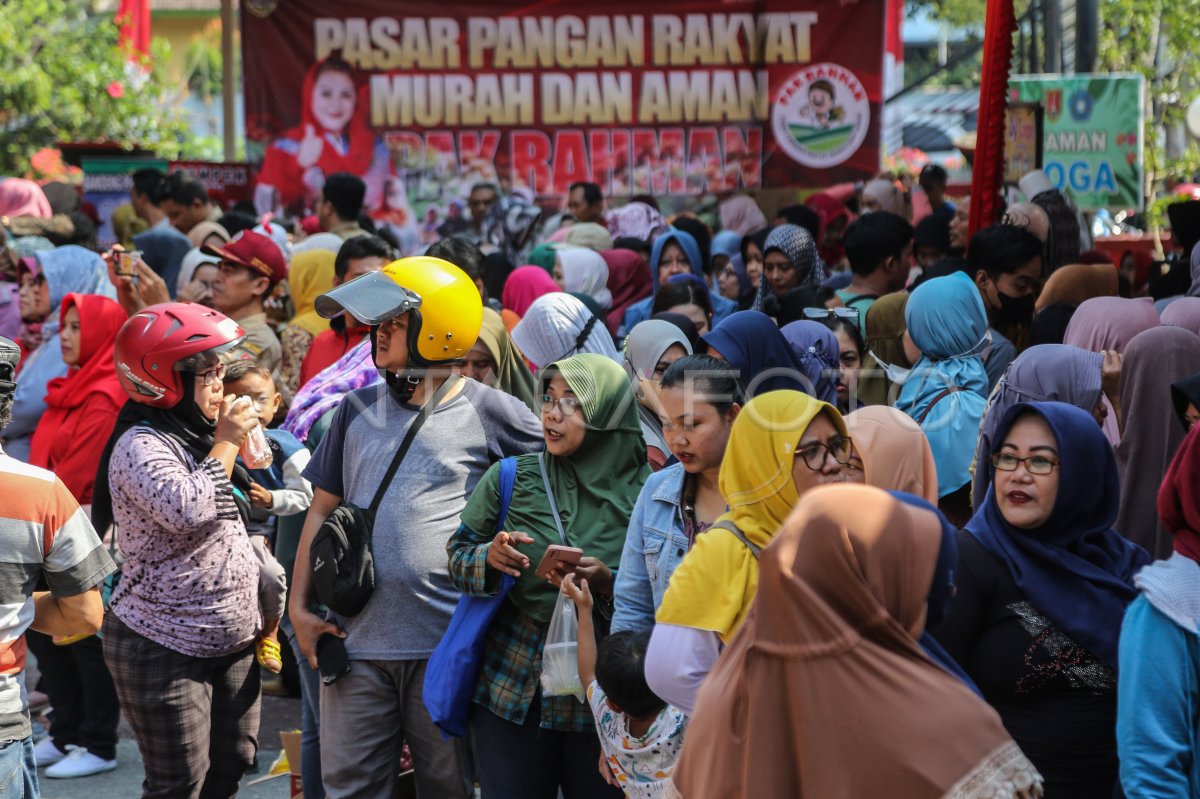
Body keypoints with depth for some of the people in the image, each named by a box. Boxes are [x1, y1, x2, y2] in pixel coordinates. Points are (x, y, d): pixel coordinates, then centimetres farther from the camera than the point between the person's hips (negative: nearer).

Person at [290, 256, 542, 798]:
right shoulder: (358, 409, 11)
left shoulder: (488, 411, -2)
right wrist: (298, 606, 9)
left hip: (447, 642, -3)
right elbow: (322, 510, 15)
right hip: (358, 640, 3)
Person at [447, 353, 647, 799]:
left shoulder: (642, 495, -5)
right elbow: (457, 556, 6)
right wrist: (489, 558, -15)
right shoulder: (509, 479, 1)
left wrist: (607, 582, -21)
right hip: (511, 690, 1)